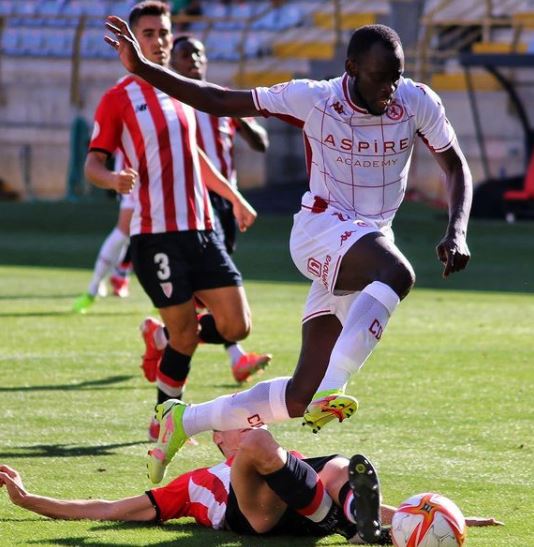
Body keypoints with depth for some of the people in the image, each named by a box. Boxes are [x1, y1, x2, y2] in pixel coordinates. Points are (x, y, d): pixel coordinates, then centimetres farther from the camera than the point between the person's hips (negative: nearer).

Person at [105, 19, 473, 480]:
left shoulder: (417, 103, -3)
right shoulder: (313, 100, -11)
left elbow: (456, 168, 9)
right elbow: (219, 102, -5)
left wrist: (456, 233, -10)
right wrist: (140, 69, -13)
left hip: (368, 243, 5)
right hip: (323, 229, -5)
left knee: (301, 397, 2)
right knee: (397, 273, -40)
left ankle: (188, 421, 20)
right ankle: (331, 390, -50)